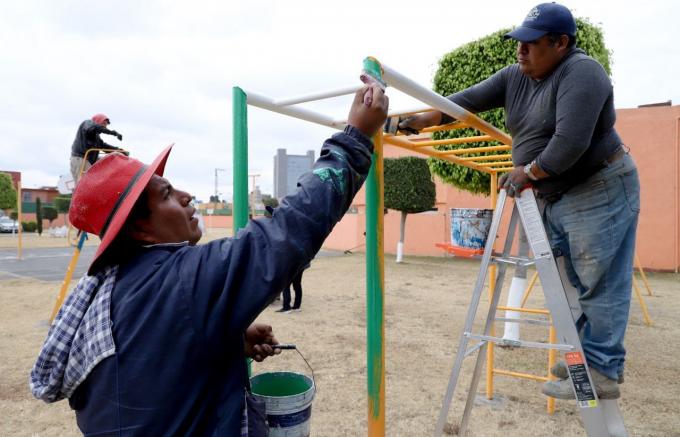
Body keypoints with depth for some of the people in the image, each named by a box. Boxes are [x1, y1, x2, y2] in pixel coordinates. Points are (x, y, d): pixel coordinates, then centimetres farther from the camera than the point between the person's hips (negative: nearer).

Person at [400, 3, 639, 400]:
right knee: (579, 282, 14)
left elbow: (570, 142, -27)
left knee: (600, 285, -3)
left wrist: (529, 172, -15)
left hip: (600, 190, -8)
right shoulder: (515, 77, 6)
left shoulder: (581, 73, -19)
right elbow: (470, 100, 4)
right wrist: (425, 119, -4)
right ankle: (587, 356, 26)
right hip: (556, 196, 9)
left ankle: (603, 372, 6)